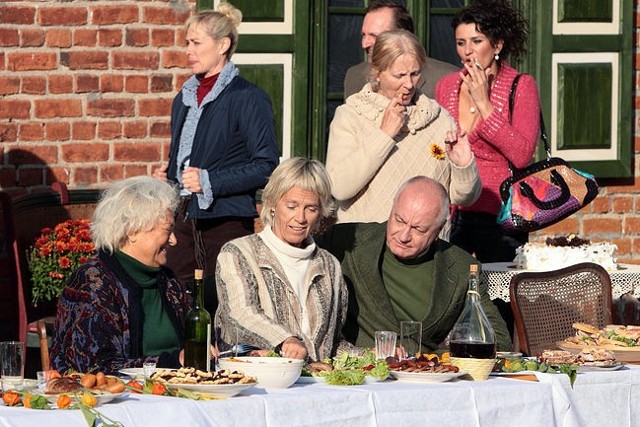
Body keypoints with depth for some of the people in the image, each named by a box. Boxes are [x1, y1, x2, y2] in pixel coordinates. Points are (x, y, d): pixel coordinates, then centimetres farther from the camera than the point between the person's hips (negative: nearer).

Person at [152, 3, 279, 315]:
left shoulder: (248, 99, -5)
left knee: (221, 309, -8)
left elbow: (266, 167, -10)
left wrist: (209, 181, -16)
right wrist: (166, 176, 9)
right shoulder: (184, 99, 19)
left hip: (226, 222, -7)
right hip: (183, 221, 7)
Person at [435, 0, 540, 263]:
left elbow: (522, 156, -16)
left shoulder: (521, 86, -4)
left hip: (498, 214, -4)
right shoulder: (446, 87, 8)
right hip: (451, 214, 4)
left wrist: (484, 103, -15)